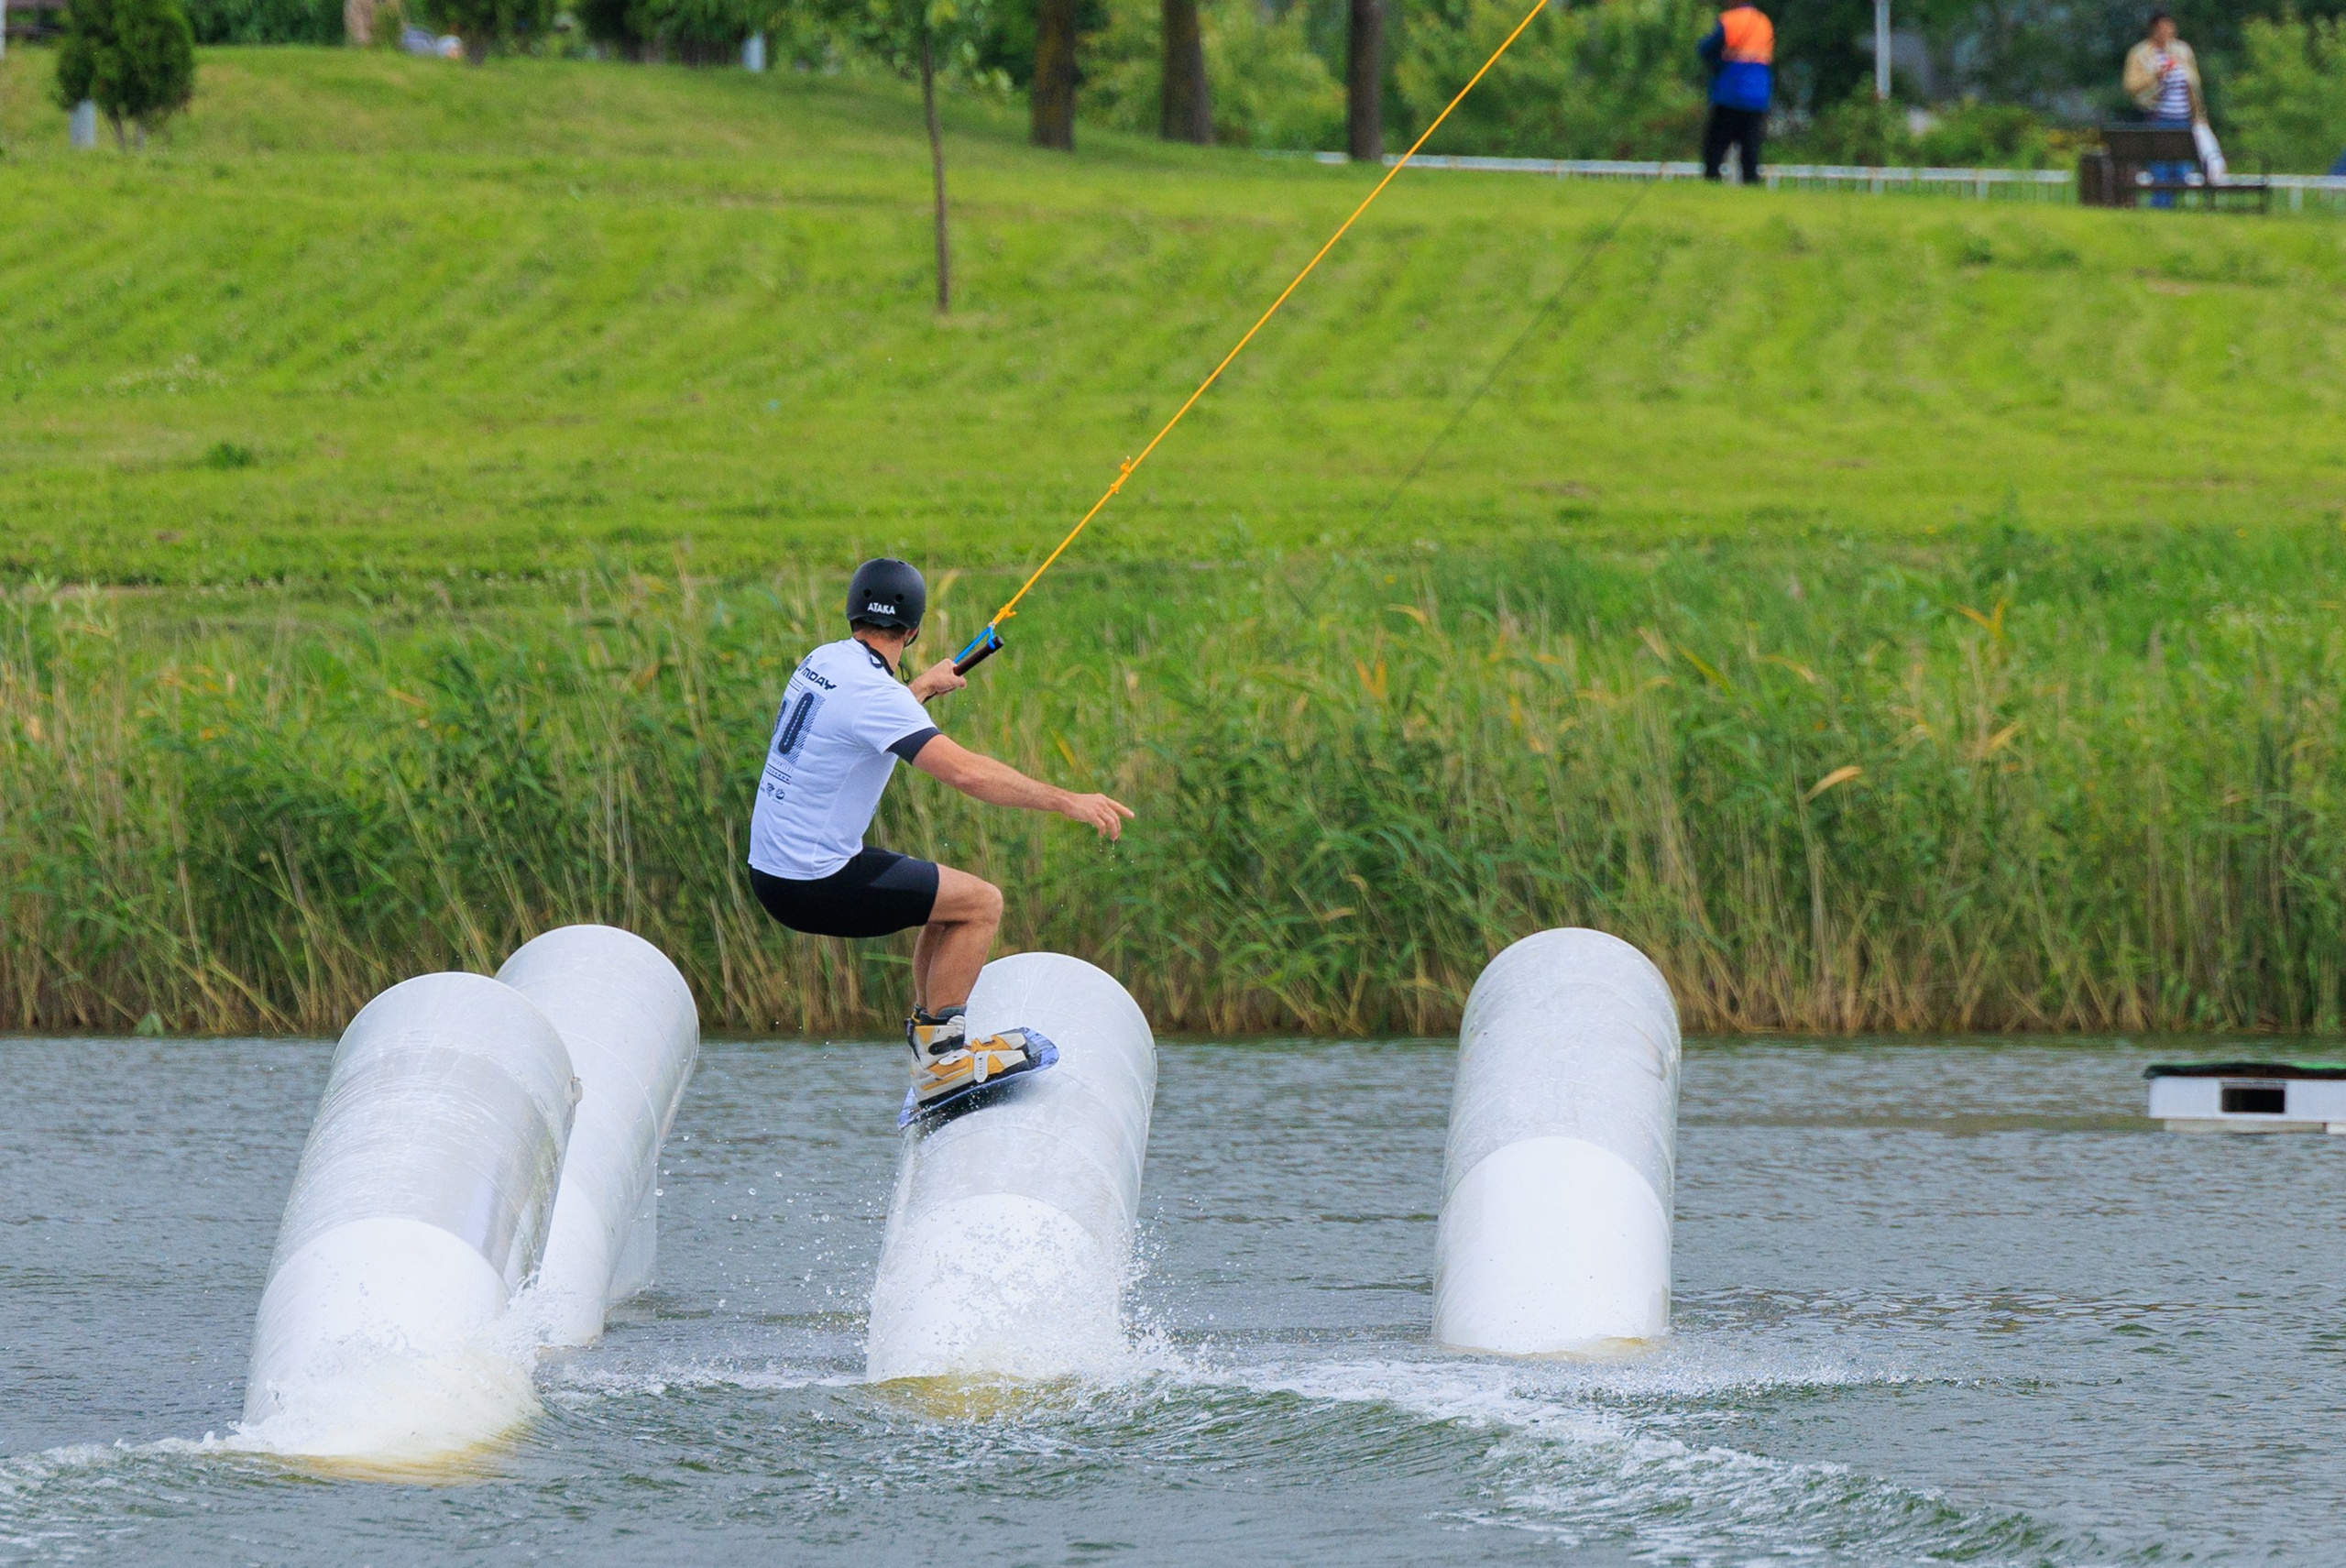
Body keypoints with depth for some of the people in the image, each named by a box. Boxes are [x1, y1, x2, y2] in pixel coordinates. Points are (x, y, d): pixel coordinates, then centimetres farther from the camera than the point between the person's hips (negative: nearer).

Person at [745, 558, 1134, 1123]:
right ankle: (940, 1060, -3)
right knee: (981, 902, -4)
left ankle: (930, 1045, 23)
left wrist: (922, 689, 45)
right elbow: (965, 771, -30)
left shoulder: (823, 662, 7)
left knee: (950, 900, 22)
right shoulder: (872, 692, -21)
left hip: (773, 866, 9)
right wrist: (1066, 801, -28)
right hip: (815, 883, -9)